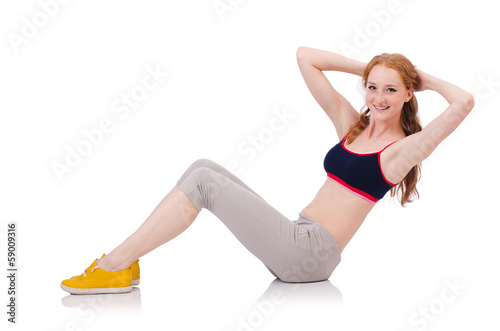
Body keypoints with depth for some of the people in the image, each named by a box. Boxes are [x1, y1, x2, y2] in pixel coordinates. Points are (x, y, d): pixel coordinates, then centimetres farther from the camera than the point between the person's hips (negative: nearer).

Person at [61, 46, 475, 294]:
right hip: (293, 244, 7)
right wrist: (365, 68, 14)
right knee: (204, 168, -6)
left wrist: (426, 79, 1)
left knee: (205, 180, -16)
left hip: (312, 254, -7)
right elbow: (304, 56, 16)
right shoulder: (350, 125, 16)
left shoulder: (401, 151, -1)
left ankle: (116, 266, -12)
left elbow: (464, 102, -16)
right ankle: (121, 263, -11)